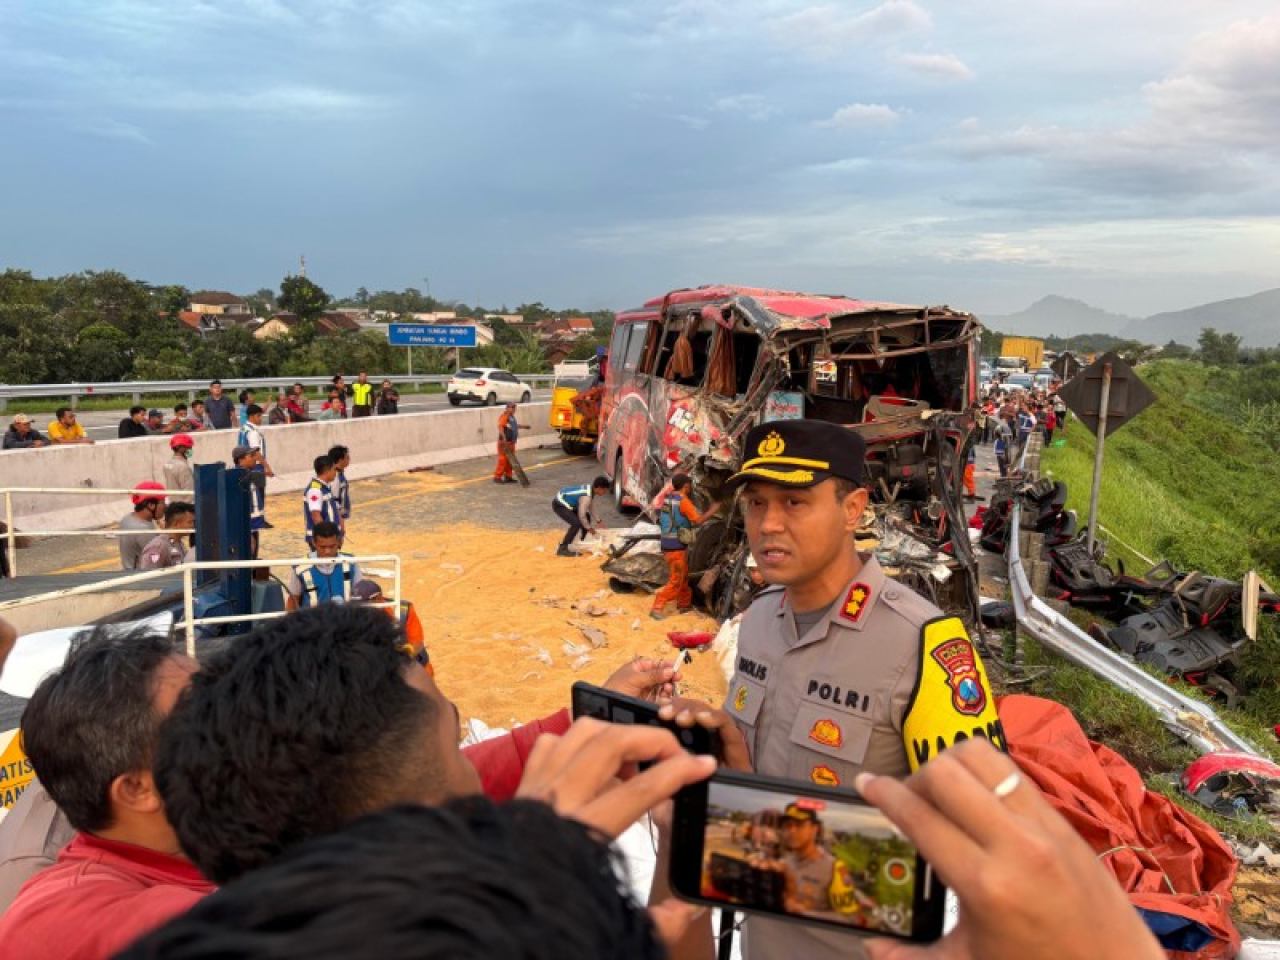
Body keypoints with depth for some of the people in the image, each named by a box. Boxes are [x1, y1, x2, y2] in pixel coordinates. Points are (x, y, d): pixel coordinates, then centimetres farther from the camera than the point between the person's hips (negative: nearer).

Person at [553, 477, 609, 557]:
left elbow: (588, 510, 14)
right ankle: (562, 549, -18)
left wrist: (594, 524, 14)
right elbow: (581, 515, -25)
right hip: (559, 505, -10)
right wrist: (589, 528, -11)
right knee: (576, 523, -24)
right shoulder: (586, 497, -29)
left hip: (567, 503, 10)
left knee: (587, 518, 16)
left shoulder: (590, 489, 0)